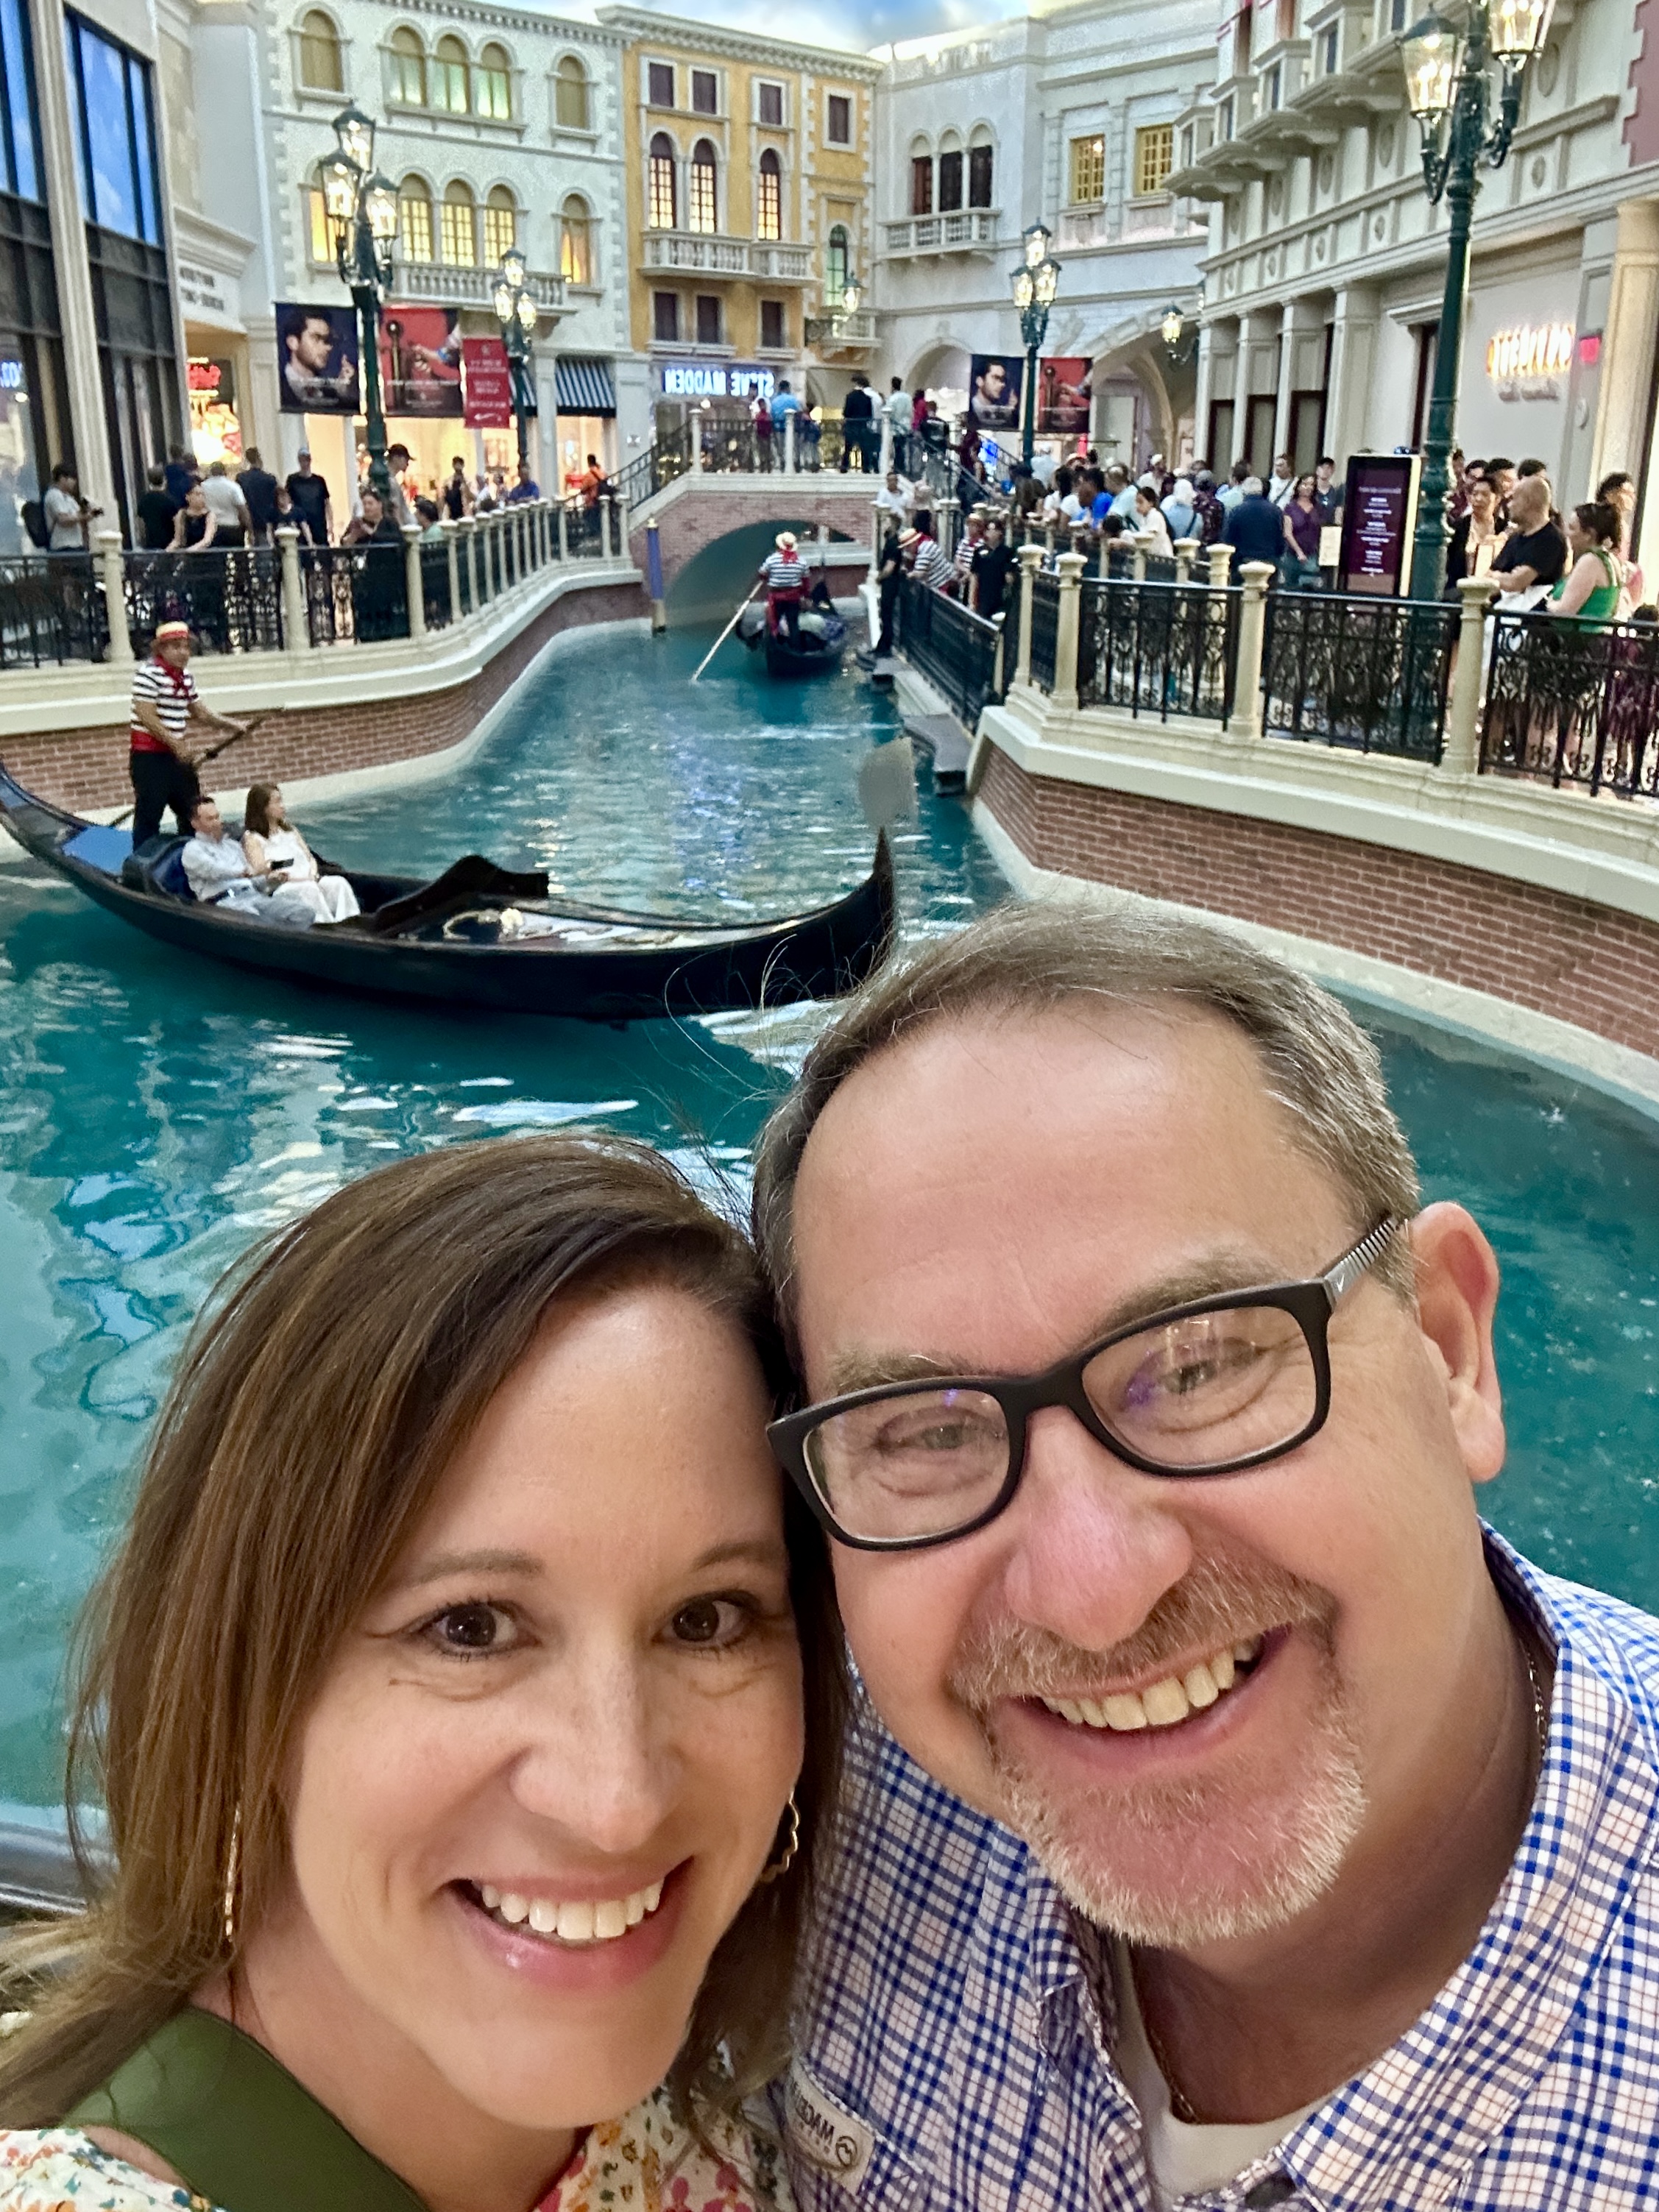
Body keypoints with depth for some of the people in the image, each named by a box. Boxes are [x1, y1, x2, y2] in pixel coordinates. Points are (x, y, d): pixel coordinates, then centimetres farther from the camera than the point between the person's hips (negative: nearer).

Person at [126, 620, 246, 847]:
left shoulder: (185, 675, 11)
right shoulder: (148, 673, -14)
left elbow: (198, 712, 21)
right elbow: (146, 717, -20)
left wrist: (230, 725, 11)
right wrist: (177, 745, -19)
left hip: (177, 752, 8)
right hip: (149, 755, -8)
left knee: (192, 811, 12)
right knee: (149, 815, -5)